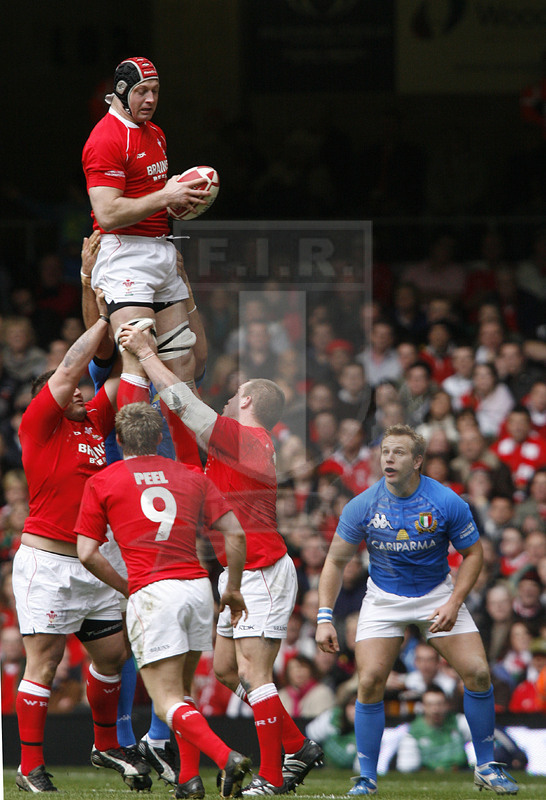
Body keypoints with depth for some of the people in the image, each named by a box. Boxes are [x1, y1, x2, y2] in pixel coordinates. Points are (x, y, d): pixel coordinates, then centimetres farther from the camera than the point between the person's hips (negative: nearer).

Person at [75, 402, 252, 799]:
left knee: (168, 700, -6)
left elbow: (88, 553, 1)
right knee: (181, 690, 21)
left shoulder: (102, 482, 7)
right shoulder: (191, 476, 15)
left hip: (151, 592, -4)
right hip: (198, 586, 4)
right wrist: (233, 588, 19)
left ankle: (226, 757, -27)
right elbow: (235, 532, 9)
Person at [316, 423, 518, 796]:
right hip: (384, 598, 0)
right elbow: (336, 560, -4)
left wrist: (453, 604, -16)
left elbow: (473, 554, -4)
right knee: (370, 682, -14)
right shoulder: (363, 506, -15)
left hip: (437, 594, 0)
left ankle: (486, 766, 6)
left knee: (477, 672, -11)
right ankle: (367, 778, -1)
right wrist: (325, 618, -12)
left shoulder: (448, 503, -17)